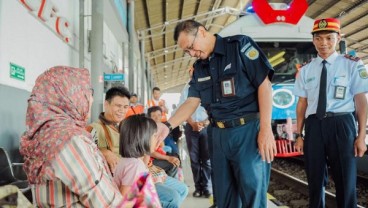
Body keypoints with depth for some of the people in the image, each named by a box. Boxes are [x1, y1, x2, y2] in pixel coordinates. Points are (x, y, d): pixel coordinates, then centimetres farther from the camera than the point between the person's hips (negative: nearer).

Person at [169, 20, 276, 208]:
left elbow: (264, 84, -11)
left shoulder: (239, 45, -6)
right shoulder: (199, 68, 14)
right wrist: (168, 125, -6)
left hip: (249, 130, -6)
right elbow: (191, 102, 10)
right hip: (219, 134, 6)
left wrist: (266, 129, -16)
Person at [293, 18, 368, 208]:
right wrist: (299, 135, 7)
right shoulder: (305, 70, 9)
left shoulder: (352, 65, 0)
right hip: (314, 126, 3)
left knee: (345, 181, 7)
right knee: (315, 179, 13)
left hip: (341, 124, -3)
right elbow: (302, 103, 9)